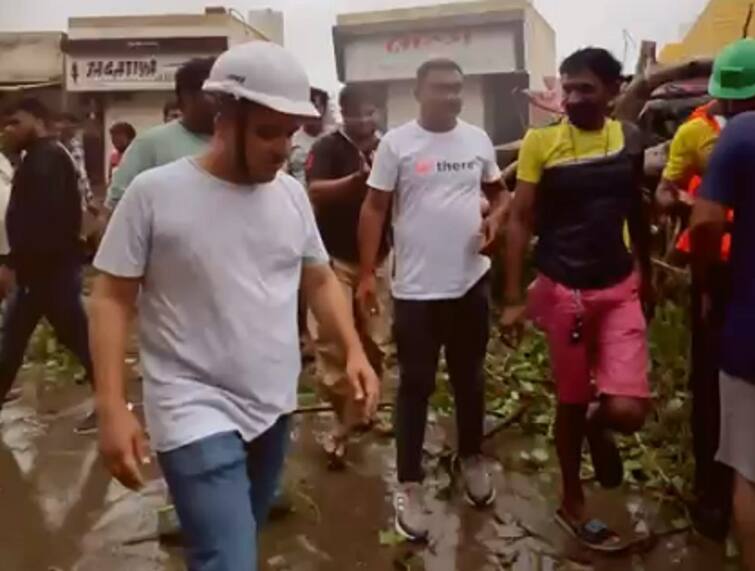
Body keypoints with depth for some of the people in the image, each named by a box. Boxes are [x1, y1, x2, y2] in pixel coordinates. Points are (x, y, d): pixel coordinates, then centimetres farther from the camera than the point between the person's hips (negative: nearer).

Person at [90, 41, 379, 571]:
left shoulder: (292, 194, 2)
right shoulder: (154, 192, -12)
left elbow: (320, 280, 12)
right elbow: (112, 298, -8)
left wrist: (355, 350, -2)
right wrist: (113, 408, -15)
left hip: (274, 406, 6)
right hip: (198, 414, -5)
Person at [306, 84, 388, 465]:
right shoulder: (328, 147, -6)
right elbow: (314, 191, -23)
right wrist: (357, 178, -37)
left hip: (377, 258, 5)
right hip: (335, 258, -4)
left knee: (375, 340, 11)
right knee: (332, 342, -7)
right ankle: (342, 421, 6)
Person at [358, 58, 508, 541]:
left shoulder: (478, 139, 5)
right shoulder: (397, 143, -6)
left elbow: (500, 191, 17)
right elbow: (375, 210, -5)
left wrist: (494, 220, -5)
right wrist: (367, 274, -9)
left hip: (471, 282, 4)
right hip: (416, 288, -3)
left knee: (470, 378, 17)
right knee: (416, 385, 4)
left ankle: (472, 459, 39)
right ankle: (410, 486, 16)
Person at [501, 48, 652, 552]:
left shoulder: (630, 138, 2)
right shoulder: (540, 142, -8)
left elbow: (637, 210, 15)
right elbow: (521, 220, -7)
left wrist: (648, 274, 20)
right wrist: (513, 298, -11)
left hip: (620, 288, 2)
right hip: (562, 290, -2)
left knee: (628, 410, -9)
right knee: (571, 402, 10)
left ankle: (597, 426, 29)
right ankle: (573, 504, 32)